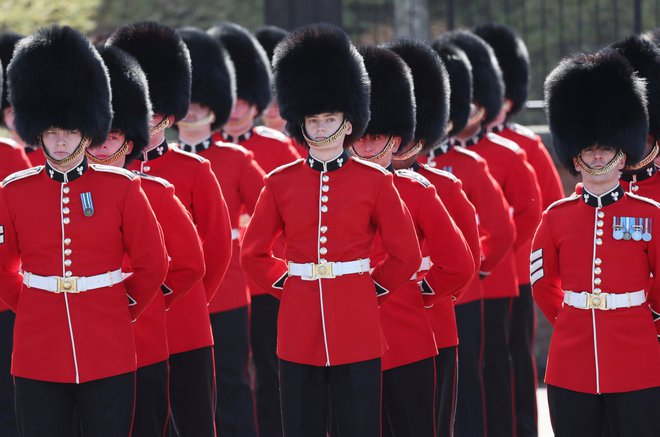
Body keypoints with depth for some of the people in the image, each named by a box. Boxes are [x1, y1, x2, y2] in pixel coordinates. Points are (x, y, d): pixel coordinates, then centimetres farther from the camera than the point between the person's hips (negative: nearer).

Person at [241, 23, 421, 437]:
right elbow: (254, 253, 13)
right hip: (299, 333, 2)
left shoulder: (374, 181, 0)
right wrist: (287, 285, 5)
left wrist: (372, 290, 3)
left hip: (357, 331, -2)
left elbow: (406, 255, 5)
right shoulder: (281, 183, 5)